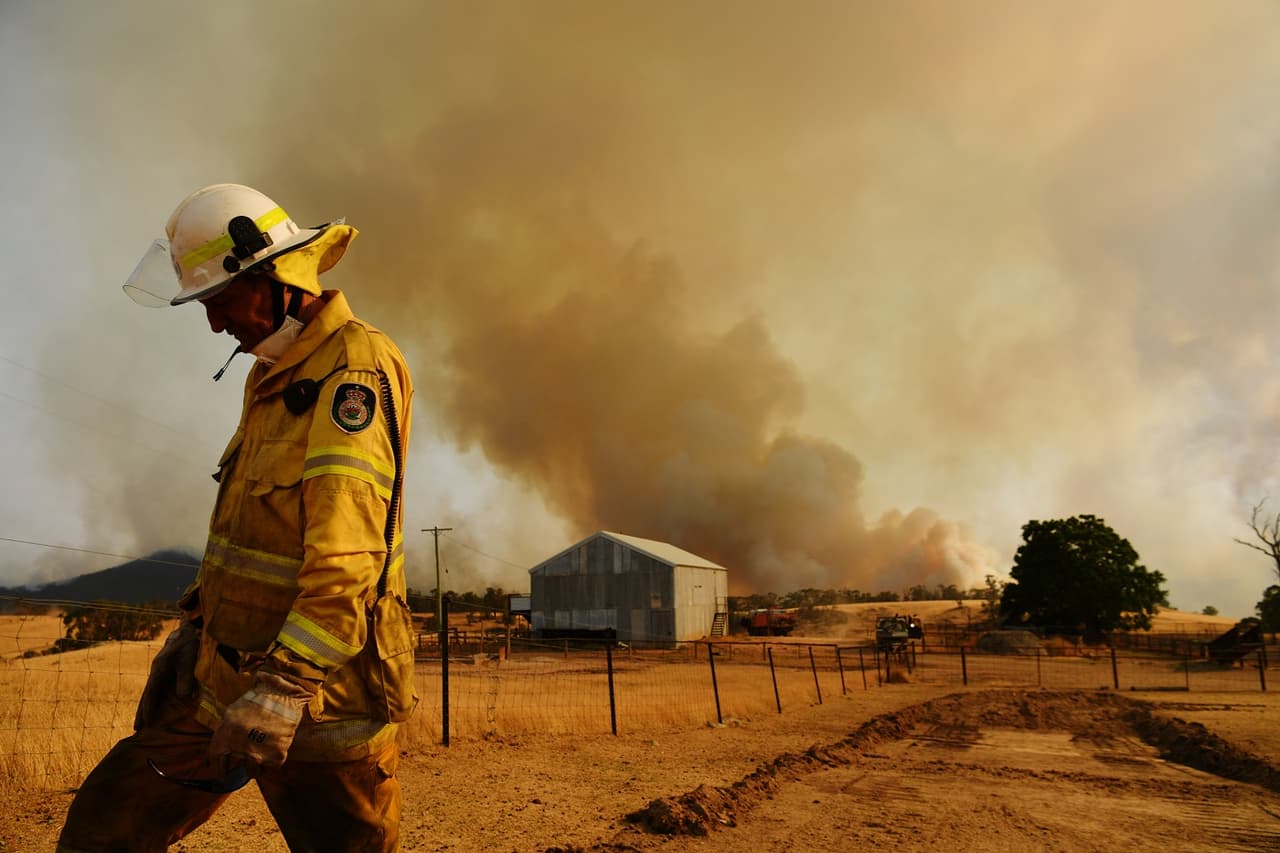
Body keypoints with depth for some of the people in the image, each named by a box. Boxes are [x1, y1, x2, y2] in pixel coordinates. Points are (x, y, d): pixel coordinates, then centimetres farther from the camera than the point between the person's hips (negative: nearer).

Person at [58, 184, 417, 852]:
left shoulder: (355, 368, -18)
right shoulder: (272, 372, 13)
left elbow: (349, 552, -28)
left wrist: (282, 686, -30)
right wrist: (196, 622, 20)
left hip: (319, 687, -9)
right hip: (223, 672, 9)